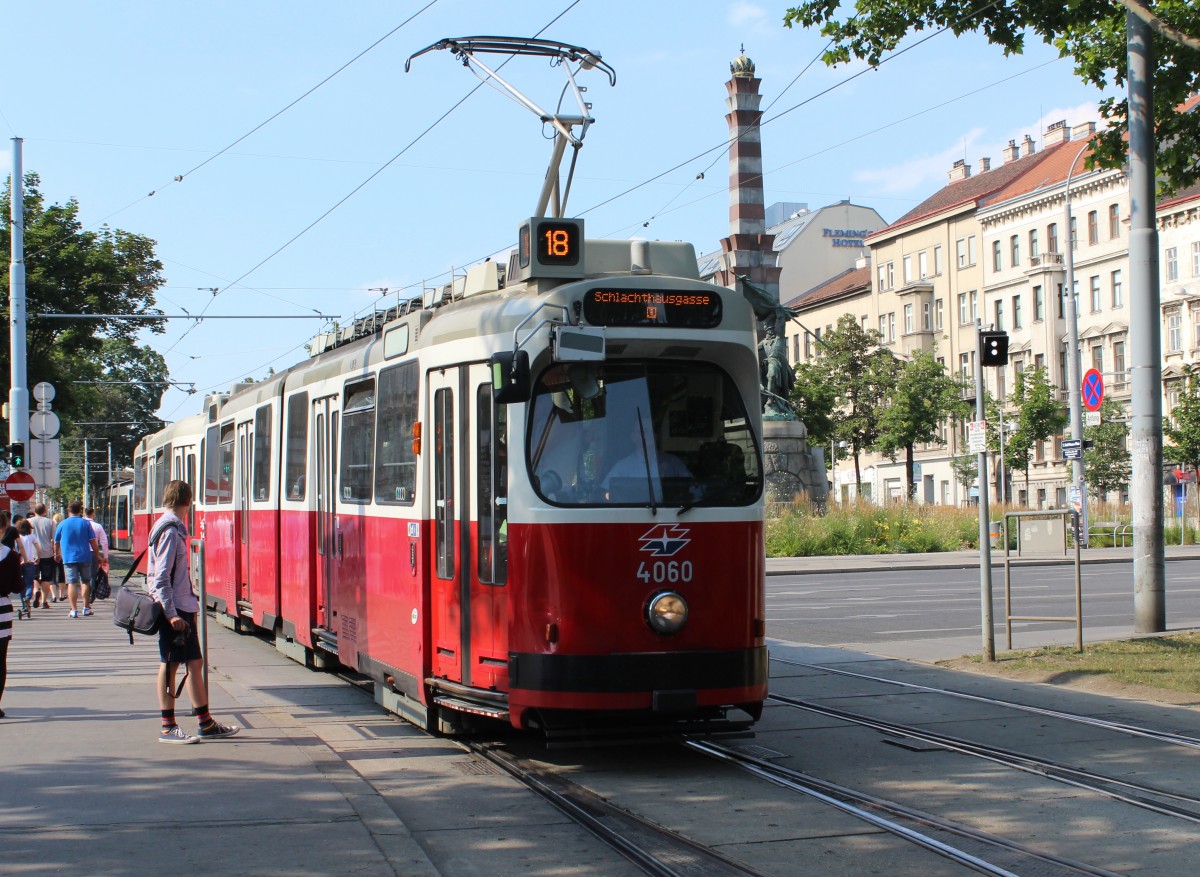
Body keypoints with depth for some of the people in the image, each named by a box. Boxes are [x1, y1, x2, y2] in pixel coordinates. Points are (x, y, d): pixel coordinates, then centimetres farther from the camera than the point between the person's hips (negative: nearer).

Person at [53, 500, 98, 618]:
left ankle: (74, 610, -8)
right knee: (85, 582, 13)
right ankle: (86, 608, 14)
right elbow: (93, 541, -1)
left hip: (69, 558, -1)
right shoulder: (85, 523, 0)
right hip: (84, 557, 1)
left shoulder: (63, 524, 1)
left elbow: (56, 542, 11)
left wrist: (57, 554, 27)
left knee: (72, 583, -2)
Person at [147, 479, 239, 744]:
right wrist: (171, 613, -23)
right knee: (170, 664, -2)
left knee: (194, 663, 11)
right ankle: (168, 728, 5)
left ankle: (206, 724, 15)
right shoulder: (170, 531, -15)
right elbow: (161, 577, -20)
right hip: (174, 611, -10)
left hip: (181, 609, 10)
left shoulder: (173, 528, 13)